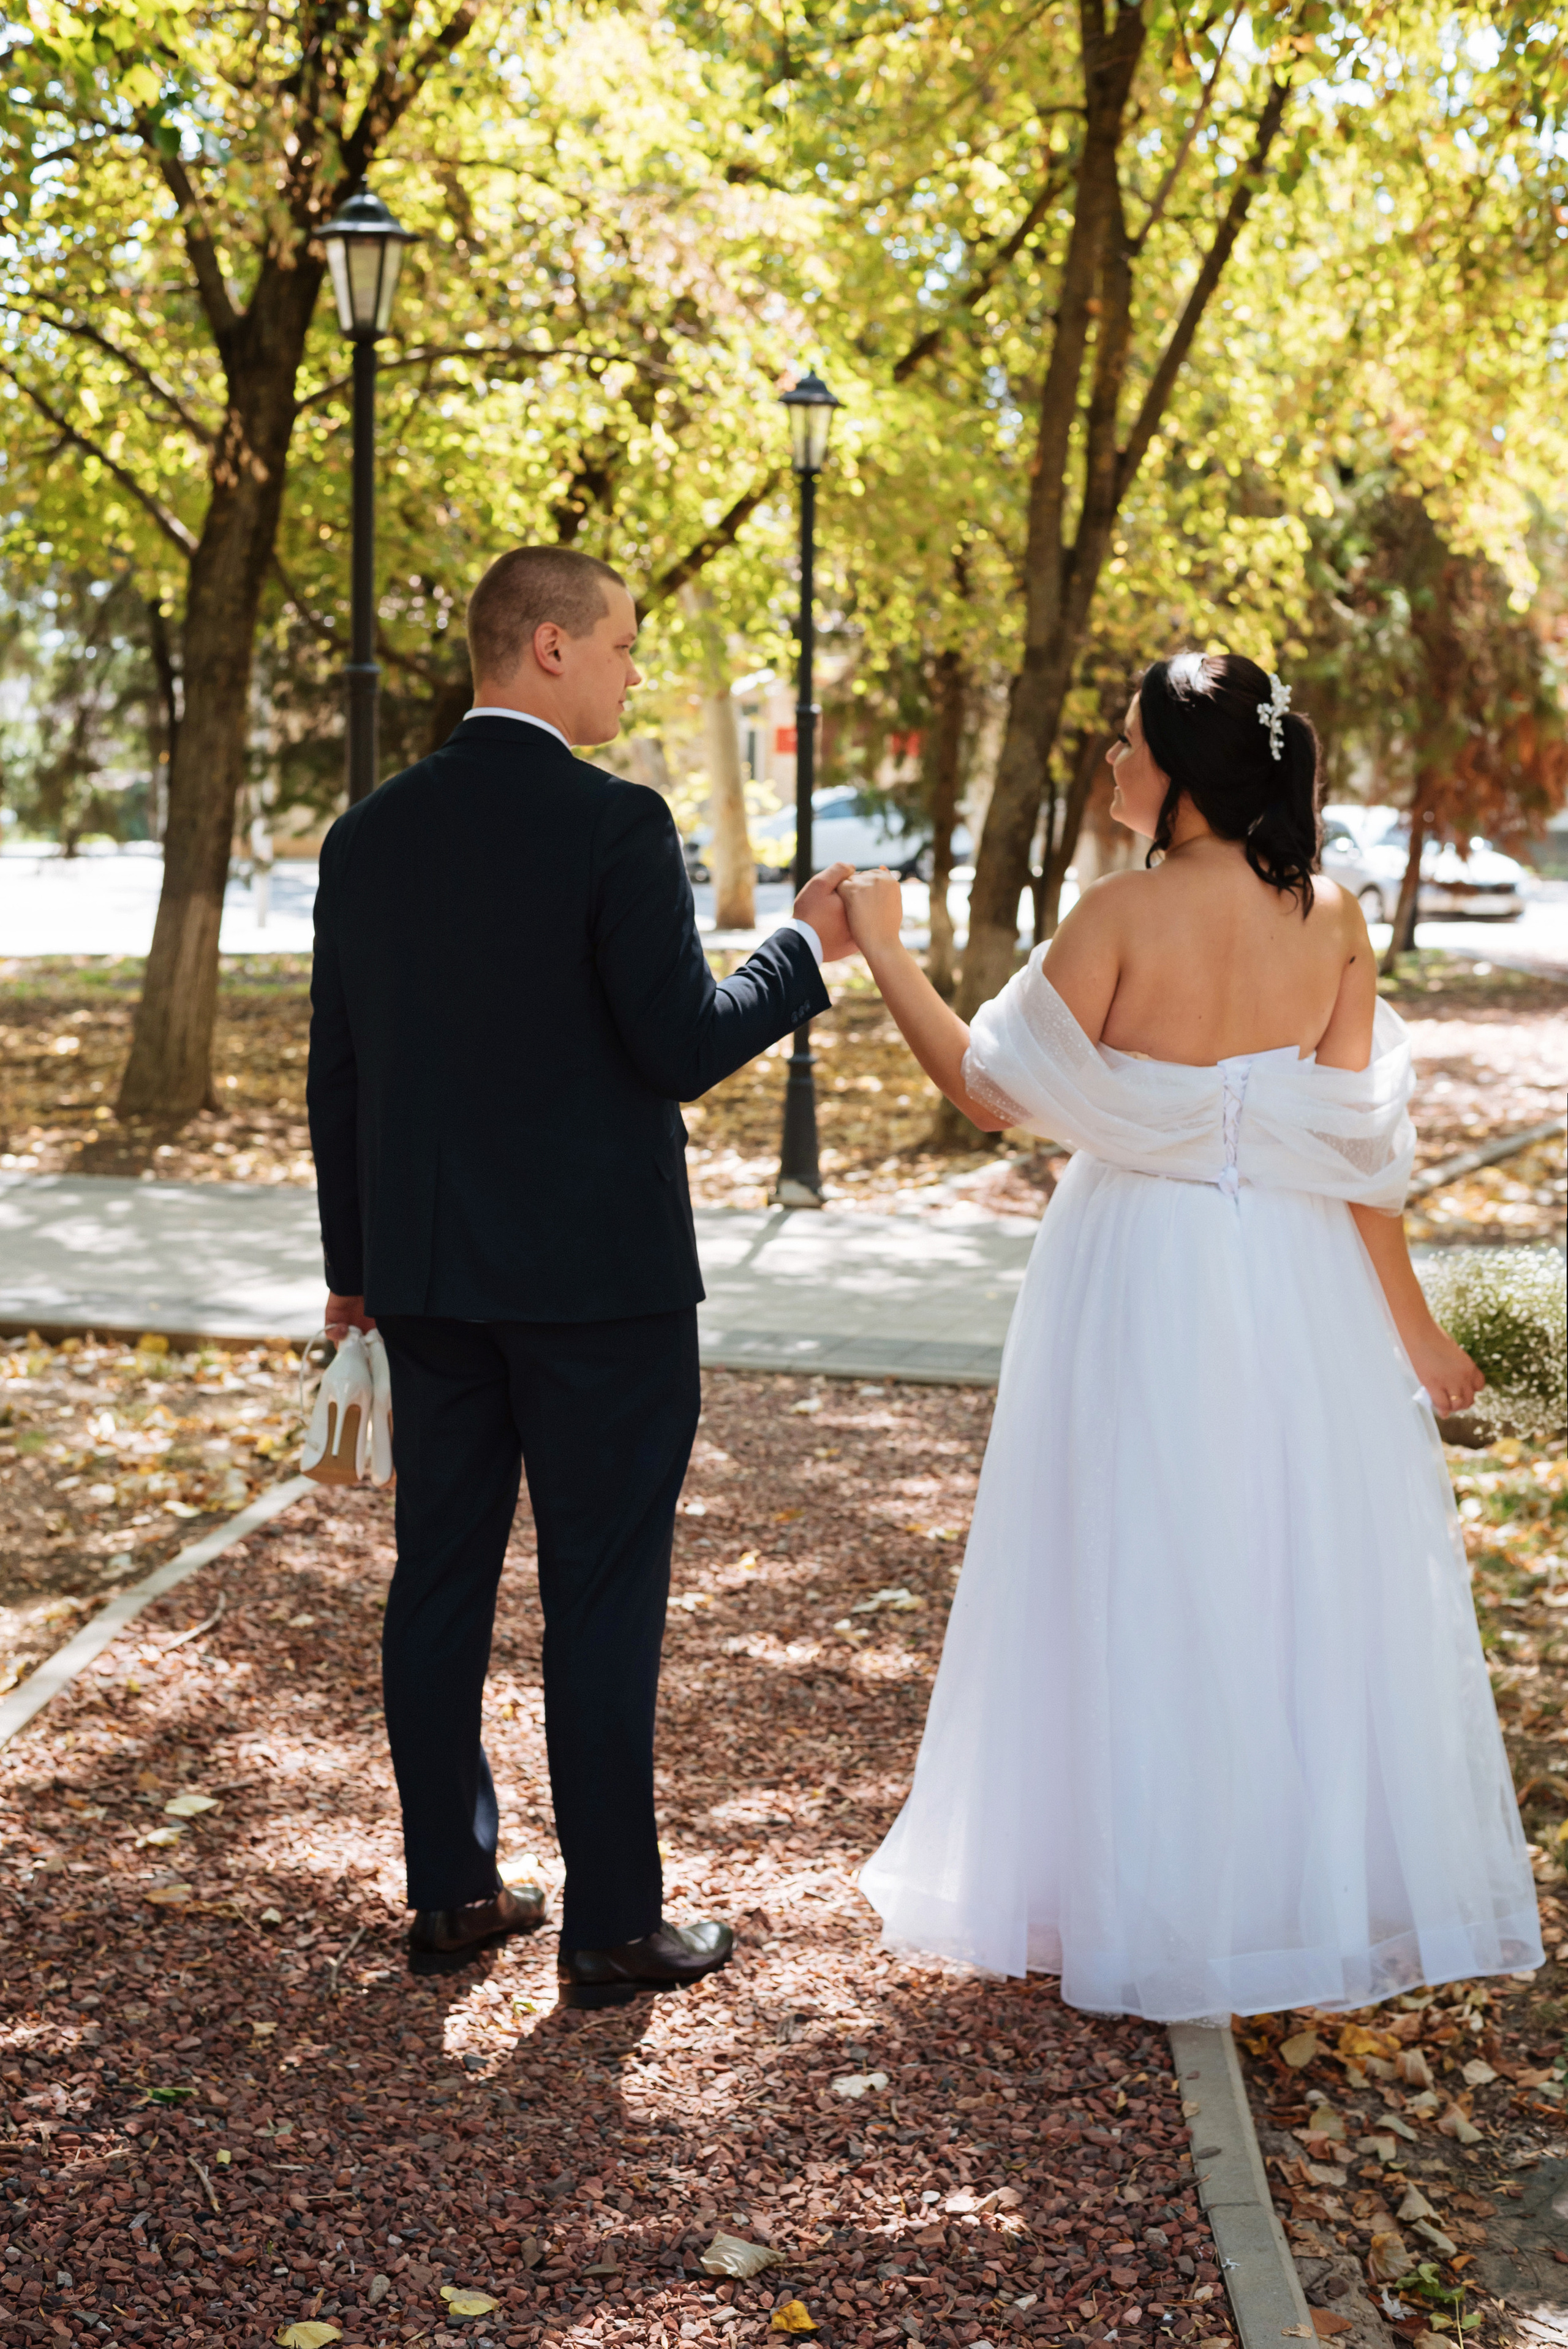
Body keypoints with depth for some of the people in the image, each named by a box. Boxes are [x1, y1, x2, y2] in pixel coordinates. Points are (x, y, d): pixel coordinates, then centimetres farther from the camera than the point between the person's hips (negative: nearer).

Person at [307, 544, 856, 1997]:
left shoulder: (370, 833, 5)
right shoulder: (615, 826, -14)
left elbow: (336, 1072, 9)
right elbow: (681, 1049, -16)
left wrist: (355, 1265, 18)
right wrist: (806, 948, 0)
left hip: (426, 1277, 6)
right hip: (598, 1276, -6)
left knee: (441, 1579, 13)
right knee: (602, 1601, 2)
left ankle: (450, 1893, 22)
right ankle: (612, 1924, 10)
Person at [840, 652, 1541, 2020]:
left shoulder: (1124, 916, -13)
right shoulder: (1333, 917, -3)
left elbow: (996, 1089, -9)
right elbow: (1360, 1144, -3)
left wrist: (882, 951, -1)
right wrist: (1409, 1322, 6)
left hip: (1143, 1278, -3)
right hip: (1297, 1289, 3)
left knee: (1144, 1589, 8)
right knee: (1306, 1579, 13)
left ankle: (1150, 1916, 17)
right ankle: (1329, 1886, 23)